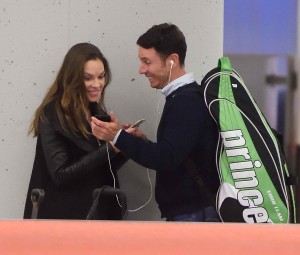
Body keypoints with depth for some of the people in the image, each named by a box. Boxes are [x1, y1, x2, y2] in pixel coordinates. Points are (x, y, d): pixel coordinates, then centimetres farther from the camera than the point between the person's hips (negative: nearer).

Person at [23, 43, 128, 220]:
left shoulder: (99, 113, 9)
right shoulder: (52, 116, -11)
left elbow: (103, 170, 13)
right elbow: (61, 175, -18)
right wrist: (110, 148, -22)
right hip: (65, 219, -7)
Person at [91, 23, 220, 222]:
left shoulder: (187, 102, -16)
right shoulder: (184, 99, 14)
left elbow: (167, 159, -24)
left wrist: (119, 137, -26)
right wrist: (143, 143, 4)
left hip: (193, 215, -10)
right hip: (189, 213, 10)